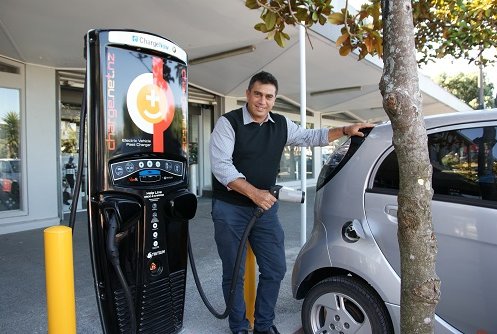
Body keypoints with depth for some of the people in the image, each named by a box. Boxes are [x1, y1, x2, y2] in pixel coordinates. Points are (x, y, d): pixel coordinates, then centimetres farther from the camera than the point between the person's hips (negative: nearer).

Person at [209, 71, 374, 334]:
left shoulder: (282, 125, 6)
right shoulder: (228, 122, -10)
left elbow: (312, 137, 18)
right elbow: (220, 165, -19)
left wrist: (345, 130, 8)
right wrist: (253, 192, -26)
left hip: (265, 207, 5)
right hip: (230, 209, -4)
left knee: (275, 270, 8)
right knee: (234, 273, 6)